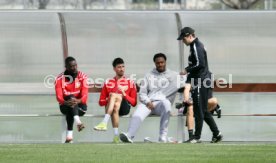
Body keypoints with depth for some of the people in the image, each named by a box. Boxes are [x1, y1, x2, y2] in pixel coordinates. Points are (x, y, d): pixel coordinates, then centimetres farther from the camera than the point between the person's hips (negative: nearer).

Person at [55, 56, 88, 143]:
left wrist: (78, 101, -40)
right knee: (71, 97, -33)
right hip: (65, 106, 0)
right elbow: (59, 97, -17)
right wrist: (66, 102, -41)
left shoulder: (82, 76, -4)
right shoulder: (60, 79, -5)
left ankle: (69, 135, -43)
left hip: (80, 105, 0)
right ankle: (78, 122, -57)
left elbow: (84, 95, -15)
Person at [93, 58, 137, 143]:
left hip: (125, 106, -1)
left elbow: (134, 102, 14)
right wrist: (109, 100, -3)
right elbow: (101, 102, 19)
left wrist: (124, 95, -4)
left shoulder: (130, 83, 20)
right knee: (115, 107, -39)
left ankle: (104, 123, -51)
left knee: (114, 95, -35)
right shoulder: (108, 83, 24)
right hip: (110, 106, 1)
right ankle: (116, 135, -50)